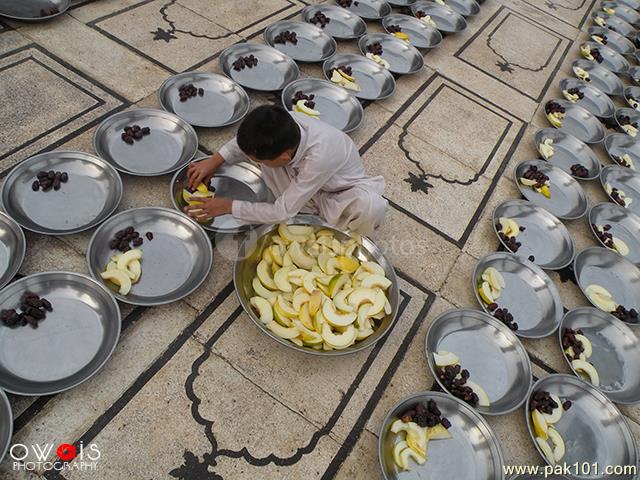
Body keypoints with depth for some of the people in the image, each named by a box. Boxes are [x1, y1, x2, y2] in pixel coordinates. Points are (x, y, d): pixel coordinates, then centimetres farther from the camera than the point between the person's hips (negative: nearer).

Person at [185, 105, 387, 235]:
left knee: (370, 206, -39)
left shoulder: (319, 157, -41)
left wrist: (229, 206, -23)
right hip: (306, 185, 5)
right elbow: (249, 138, -1)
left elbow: (282, 212, -31)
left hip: (342, 192, -5)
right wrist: (215, 160, -13)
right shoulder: (284, 124, -26)